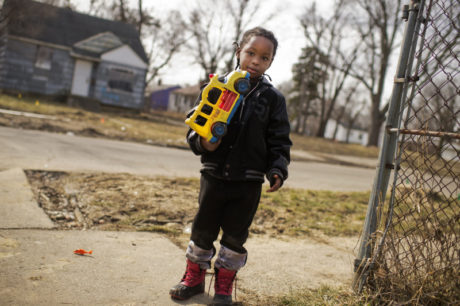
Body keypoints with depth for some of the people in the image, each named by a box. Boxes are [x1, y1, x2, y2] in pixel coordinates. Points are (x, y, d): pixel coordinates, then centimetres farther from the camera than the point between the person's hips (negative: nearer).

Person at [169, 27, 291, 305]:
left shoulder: (273, 98, -1)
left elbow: (279, 141, 1)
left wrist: (277, 171, -13)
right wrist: (202, 142, -16)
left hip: (248, 181, -1)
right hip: (214, 174, 1)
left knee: (235, 234, 11)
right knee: (203, 229, 13)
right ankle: (194, 277, 33)